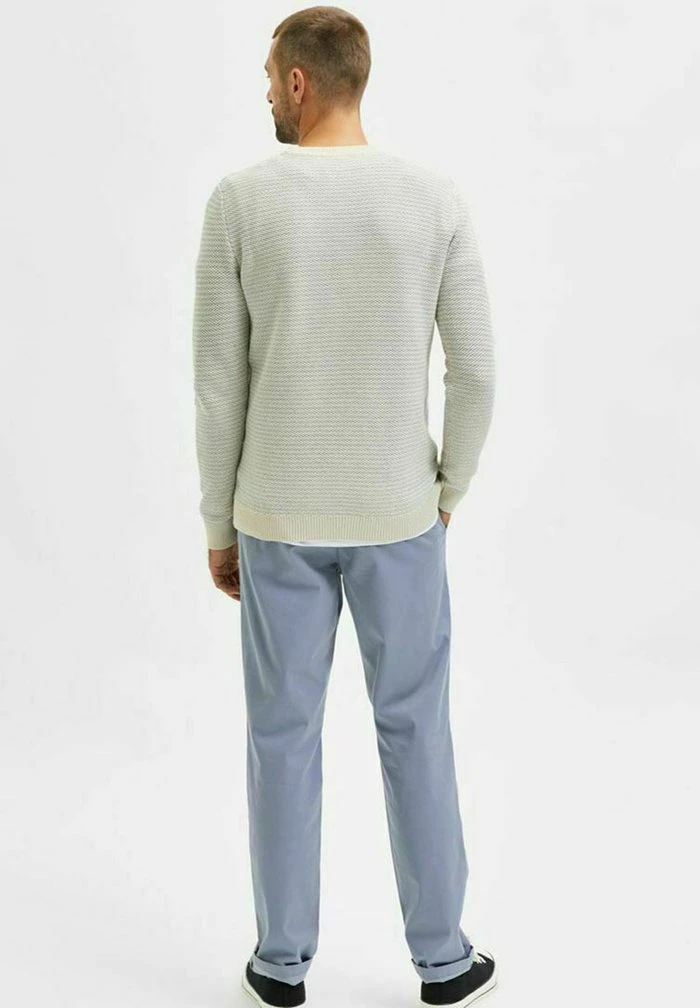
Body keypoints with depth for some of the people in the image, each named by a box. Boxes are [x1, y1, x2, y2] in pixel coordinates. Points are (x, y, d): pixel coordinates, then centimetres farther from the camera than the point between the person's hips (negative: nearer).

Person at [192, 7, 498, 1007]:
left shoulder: (239, 200, -9)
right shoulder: (437, 199, -6)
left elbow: (219, 385, -6)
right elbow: (476, 373, -5)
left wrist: (219, 525, 5)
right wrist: (448, 490, 12)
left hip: (278, 515, 0)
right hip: (397, 514, 1)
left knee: (283, 735, 12)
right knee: (415, 731, 13)